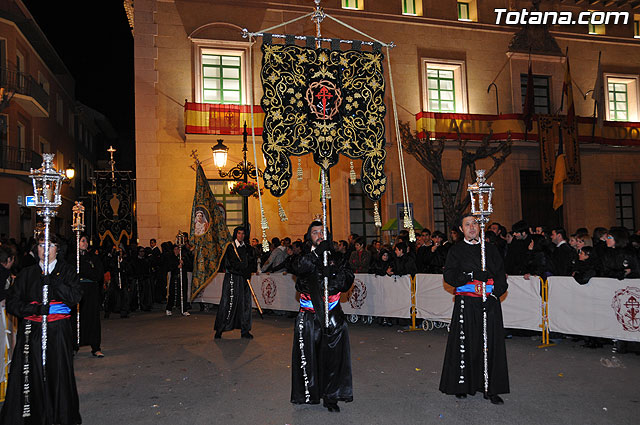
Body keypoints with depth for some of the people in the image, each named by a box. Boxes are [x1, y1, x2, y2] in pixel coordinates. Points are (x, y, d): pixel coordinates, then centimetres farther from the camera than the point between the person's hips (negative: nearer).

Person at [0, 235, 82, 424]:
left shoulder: (66, 271, 7)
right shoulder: (27, 274, 11)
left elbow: (75, 297, -5)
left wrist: (53, 282, -16)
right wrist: (34, 309, -10)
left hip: (59, 331, -1)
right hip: (32, 330, 1)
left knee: (59, 372, -3)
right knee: (33, 373, -4)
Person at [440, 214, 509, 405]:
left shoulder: (490, 249, 14)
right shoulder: (456, 250, 6)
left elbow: (501, 275, 9)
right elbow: (449, 275, -5)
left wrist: (495, 294, -7)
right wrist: (473, 276, -16)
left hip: (490, 302, 2)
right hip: (466, 304, -2)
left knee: (490, 344, 1)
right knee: (466, 345, -1)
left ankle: (490, 388, 9)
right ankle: (462, 385, 12)